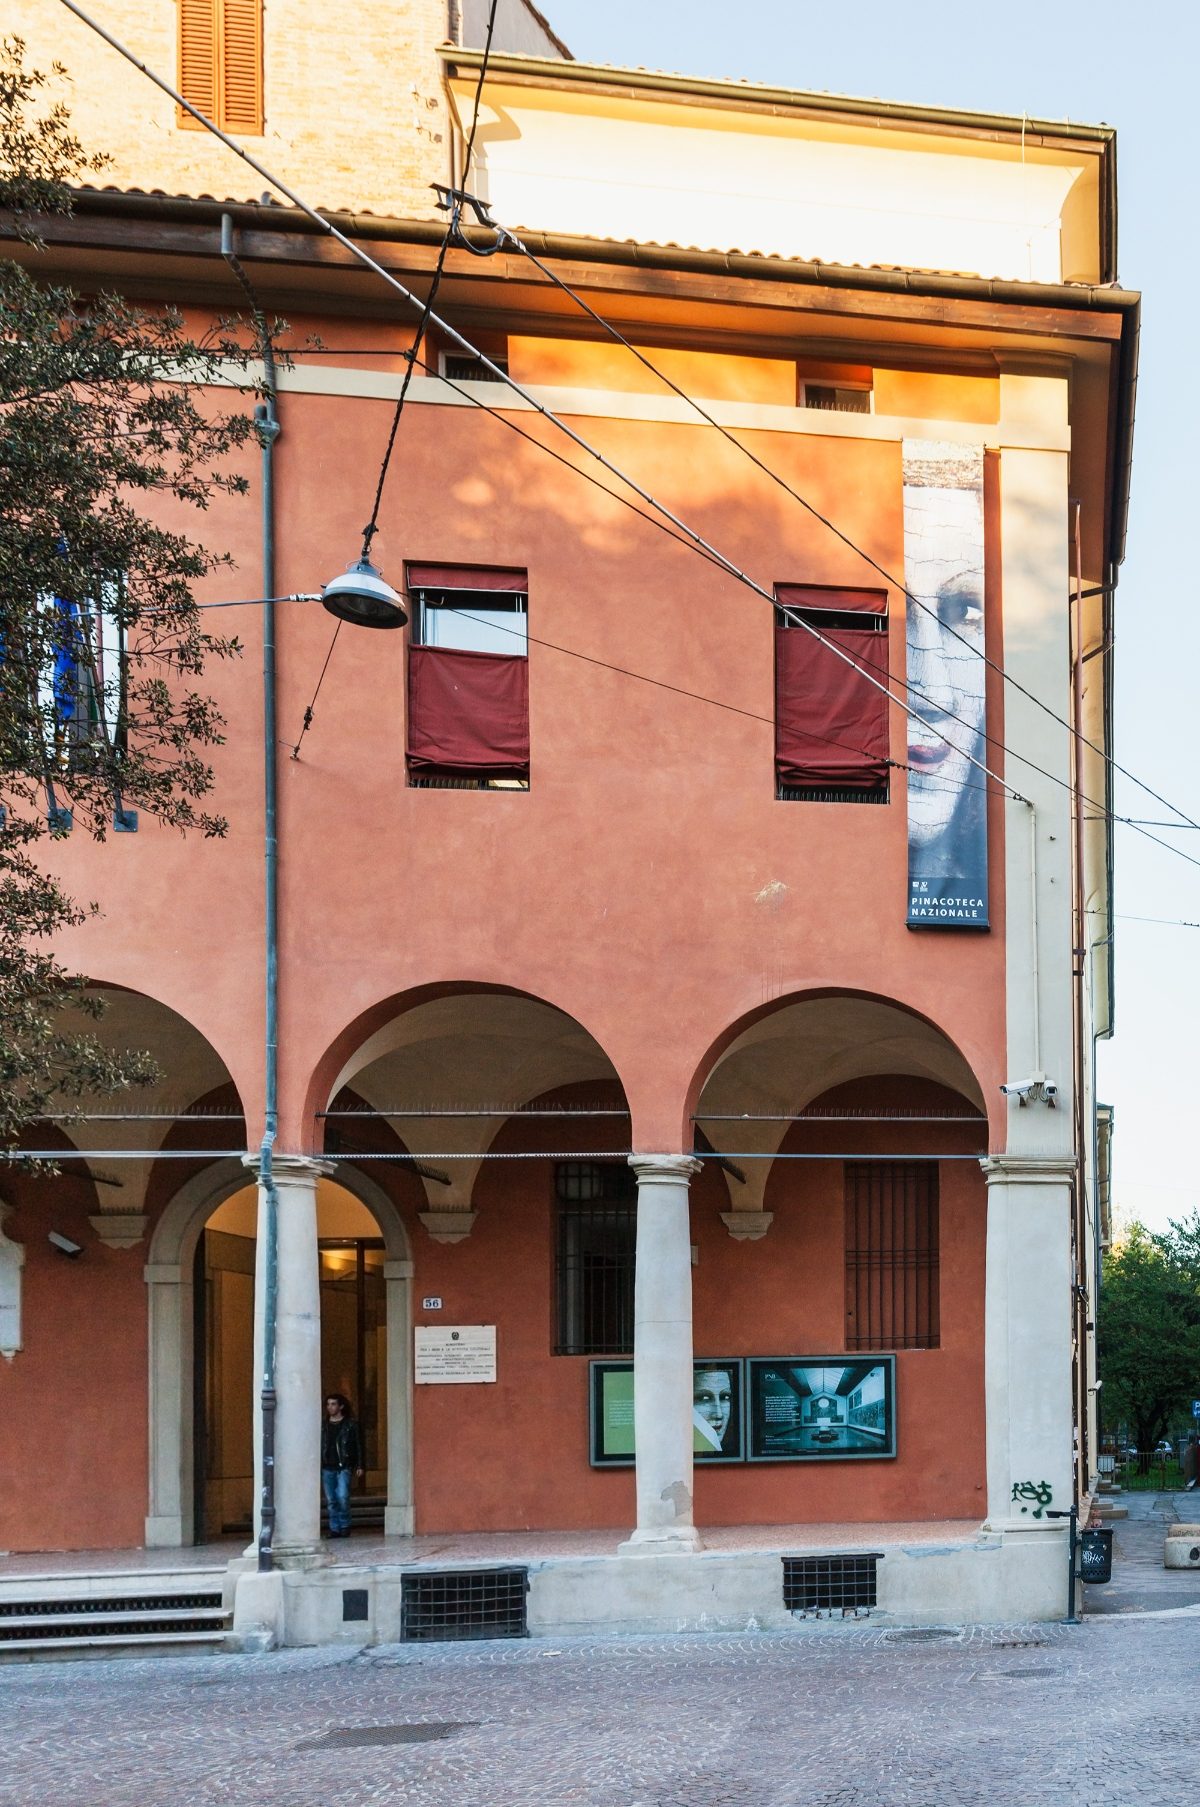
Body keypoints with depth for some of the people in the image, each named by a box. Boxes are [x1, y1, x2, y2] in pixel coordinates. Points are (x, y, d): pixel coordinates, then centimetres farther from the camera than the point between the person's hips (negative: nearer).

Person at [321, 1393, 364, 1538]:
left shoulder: (350, 1424, 3)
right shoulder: (323, 1425, 12)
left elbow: (358, 1445, 4)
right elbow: (319, 1446, 13)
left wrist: (359, 1466, -1)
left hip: (343, 1467, -3)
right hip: (327, 1468, 4)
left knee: (342, 1497, -14)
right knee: (331, 1500, 3)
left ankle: (345, 1526, 2)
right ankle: (334, 1528, 10)